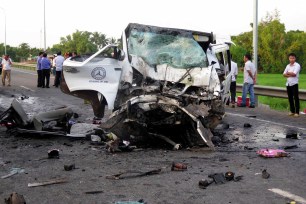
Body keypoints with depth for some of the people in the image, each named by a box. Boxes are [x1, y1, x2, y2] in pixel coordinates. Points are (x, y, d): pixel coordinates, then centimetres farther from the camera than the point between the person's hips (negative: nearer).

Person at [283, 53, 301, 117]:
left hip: (294, 84, -6)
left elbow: (294, 74, -18)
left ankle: (297, 112, -1)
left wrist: (288, 73, -2)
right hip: (288, 84, 6)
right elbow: (284, 74, 6)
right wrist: (290, 75, -11)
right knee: (290, 98, 10)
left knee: (296, 98, -4)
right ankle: (292, 111, 19)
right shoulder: (288, 66, 13)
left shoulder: (297, 65, -6)